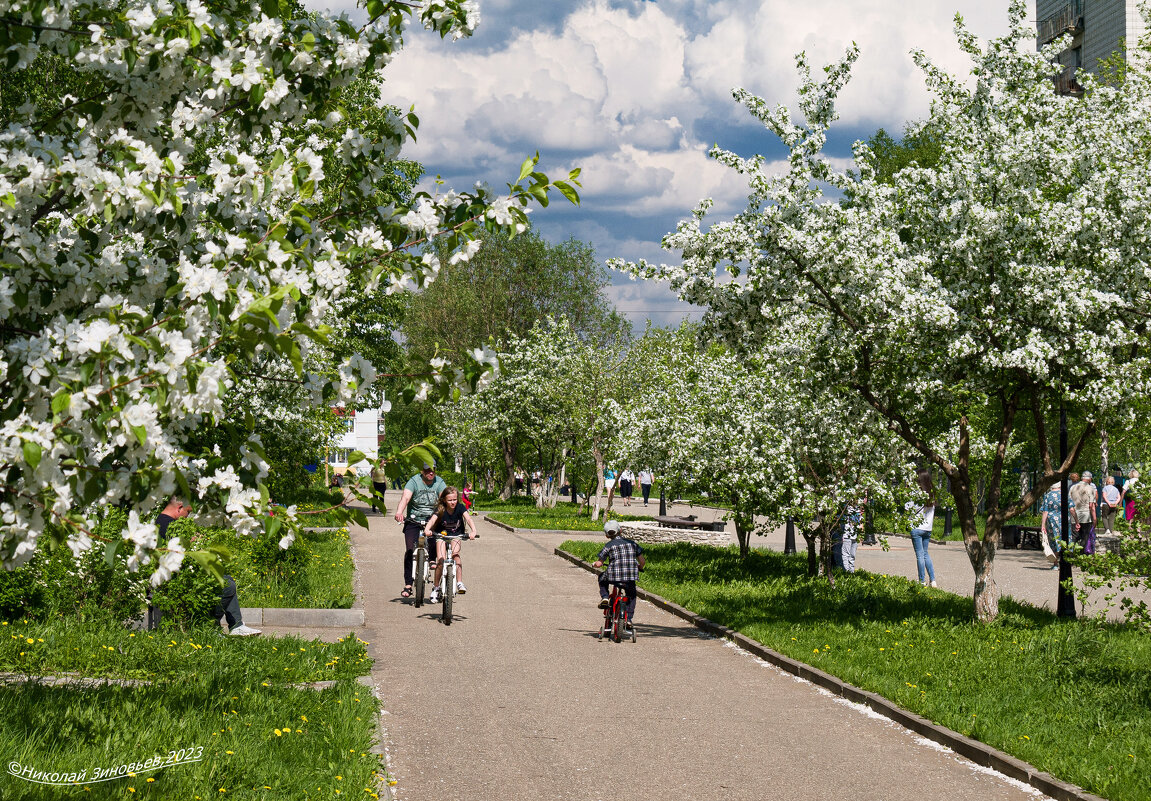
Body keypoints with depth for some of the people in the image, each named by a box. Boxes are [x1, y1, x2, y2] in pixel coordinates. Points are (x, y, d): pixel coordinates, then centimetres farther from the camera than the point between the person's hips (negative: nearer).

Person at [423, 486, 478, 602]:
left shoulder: (460, 507, -15)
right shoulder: (440, 509, -18)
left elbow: (468, 519, -28)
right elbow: (432, 520, -34)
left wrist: (473, 531, -47)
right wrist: (427, 529, -56)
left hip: (456, 535, 1)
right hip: (441, 535, -1)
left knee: (455, 553, -28)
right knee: (441, 560, -18)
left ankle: (460, 583, -22)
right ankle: (436, 588, -5)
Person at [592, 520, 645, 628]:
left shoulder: (609, 546, 2)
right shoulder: (632, 543, 10)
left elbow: (599, 563, 1)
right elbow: (642, 561, 9)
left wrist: (594, 564, 24)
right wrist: (639, 568, 31)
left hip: (614, 575, -2)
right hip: (631, 577, 2)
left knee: (602, 578, 31)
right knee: (631, 596, 27)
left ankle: (604, 597, 9)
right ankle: (629, 619, 16)